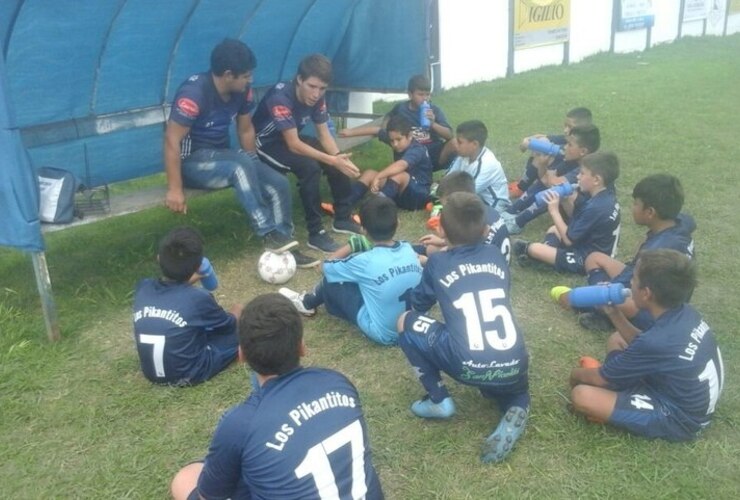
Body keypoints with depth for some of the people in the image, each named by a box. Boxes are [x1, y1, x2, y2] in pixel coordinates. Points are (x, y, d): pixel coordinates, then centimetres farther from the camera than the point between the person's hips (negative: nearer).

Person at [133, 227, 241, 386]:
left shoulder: (142, 288, -10)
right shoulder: (198, 298, -22)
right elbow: (228, 324, -1)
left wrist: (185, 280, 13)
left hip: (152, 374, 6)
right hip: (191, 374, -5)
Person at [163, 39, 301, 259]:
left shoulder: (242, 90, -3)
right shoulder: (194, 92, -24)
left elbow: (245, 130, 11)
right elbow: (172, 140, -24)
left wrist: (254, 170, 7)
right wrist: (175, 189, -27)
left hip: (222, 158, 7)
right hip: (192, 162, -7)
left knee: (278, 185, -11)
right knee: (241, 165, -36)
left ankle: (282, 241, 0)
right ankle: (270, 234, -29)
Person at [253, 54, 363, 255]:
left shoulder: (317, 98, -10)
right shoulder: (280, 97, -32)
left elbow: (324, 134, -5)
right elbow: (293, 145, -33)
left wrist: (338, 156, -26)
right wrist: (332, 160, -37)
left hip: (292, 139, 7)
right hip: (266, 144, -7)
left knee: (342, 161, -9)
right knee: (309, 167, -32)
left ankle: (342, 218, 6)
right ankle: (316, 233, -22)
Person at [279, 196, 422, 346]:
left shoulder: (366, 261, -21)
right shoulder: (409, 250, -6)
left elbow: (327, 267, -5)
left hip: (382, 334, -6)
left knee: (332, 278, 4)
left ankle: (307, 304, 33)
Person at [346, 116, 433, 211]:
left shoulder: (417, 150, -23)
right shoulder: (397, 142, 1)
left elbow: (400, 165, -43)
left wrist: (378, 177, -55)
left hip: (419, 195, -8)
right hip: (401, 193, 8)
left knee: (399, 174, -36)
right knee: (369, 173, -6)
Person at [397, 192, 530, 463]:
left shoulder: (437, 263, 8)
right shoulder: (496, 256, 16)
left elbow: (418, 305, 25)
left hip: (469, 368, -4)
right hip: (514, 367, 4)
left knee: (406, 321, 15)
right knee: (515, 391, 41)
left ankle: (439, 400, 15)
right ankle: (515, 411, 6)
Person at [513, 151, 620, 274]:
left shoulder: (595, 207, -31)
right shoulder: (606, 195, -2)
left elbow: (569, 239, -23)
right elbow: (578, 220, 10)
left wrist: (554, 211, -16)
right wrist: (567, 201, -6)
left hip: (587, 259, -10)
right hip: (594, 249, 10)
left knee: (534, 249, -12)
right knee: (553, 229, 22)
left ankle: (527, 250, 17)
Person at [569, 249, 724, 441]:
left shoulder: (657, 341, -33)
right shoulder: (686, 314, -9)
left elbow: (598, 379, -17)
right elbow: (643, 346, 11)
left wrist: (576, 374, 4)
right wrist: (614, 313, 1)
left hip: (678, 419, -9)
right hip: (694, 402, 9)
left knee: (581, 395, -23)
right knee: (616, 340, 14)